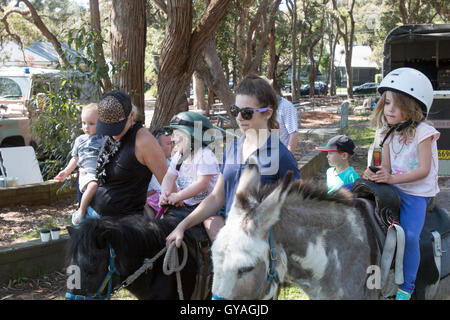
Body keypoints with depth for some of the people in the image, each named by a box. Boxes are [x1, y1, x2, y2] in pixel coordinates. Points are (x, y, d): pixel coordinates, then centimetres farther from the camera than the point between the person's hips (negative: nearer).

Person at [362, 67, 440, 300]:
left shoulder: (422, 133, -13)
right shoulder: (389, 134, 7)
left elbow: (424, 170, -18)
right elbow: (387, 167, 9)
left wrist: (393, 178, -27)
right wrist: (375, 175, -13)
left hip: (417, 192, -7)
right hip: (393, 187, 7)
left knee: (409, 235, -22)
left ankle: (406, 287, -7)